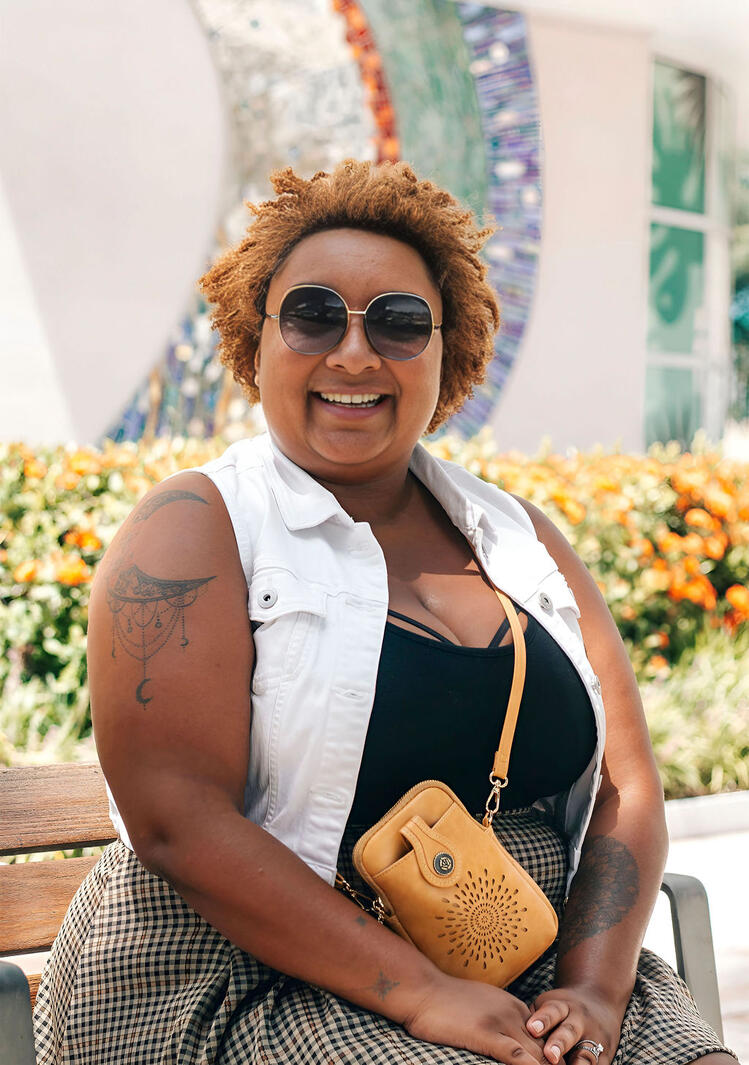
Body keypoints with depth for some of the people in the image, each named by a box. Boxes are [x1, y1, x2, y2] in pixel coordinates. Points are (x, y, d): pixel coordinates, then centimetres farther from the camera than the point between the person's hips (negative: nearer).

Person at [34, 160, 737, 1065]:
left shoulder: (524, 541, 11)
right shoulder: (195, 529, -4)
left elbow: (625, 791, 8)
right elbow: (177, 818, -14)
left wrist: (589, 989, -10)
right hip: (247, 983, -4)